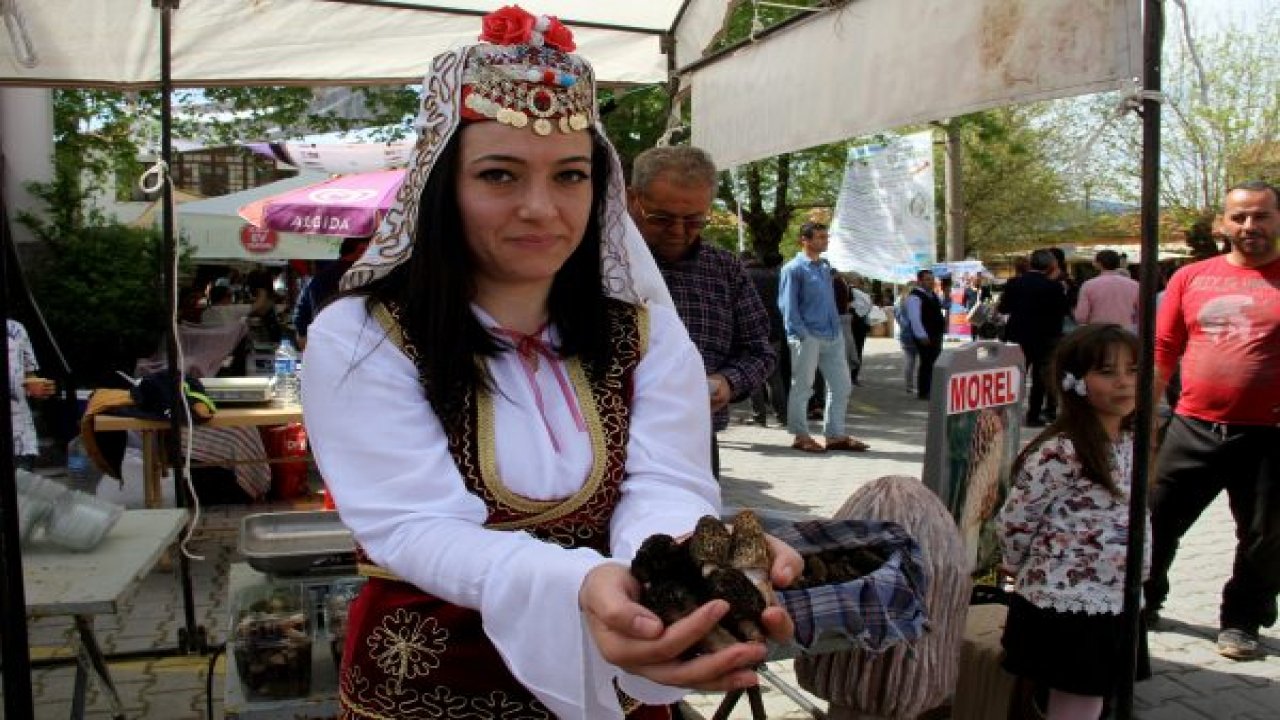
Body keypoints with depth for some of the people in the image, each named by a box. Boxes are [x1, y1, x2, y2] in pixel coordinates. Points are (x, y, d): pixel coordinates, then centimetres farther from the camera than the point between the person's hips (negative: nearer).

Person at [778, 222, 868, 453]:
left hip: (833, 336, 8)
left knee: (841, 384, 8)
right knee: (802, 387, 1)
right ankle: (801, 436, 11)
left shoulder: (825, 267, 17)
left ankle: (836, 435, 17)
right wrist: (801, 334, -16)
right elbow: (788, 306, -10)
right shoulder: (793, 269, -6)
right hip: (808, 337, -8)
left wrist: (837, 328, 13)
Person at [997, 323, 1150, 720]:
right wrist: (1022, 569, 1)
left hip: (1116, 602, 8)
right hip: (1067, 603, -8)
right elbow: (1014, 519, -15)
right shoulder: (1061, 451, -21)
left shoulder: (1130, 443, 5)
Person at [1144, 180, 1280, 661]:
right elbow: (1163, 350, 7)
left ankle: (1240, 622, 29)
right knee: (1155, 520, 9)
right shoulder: (1191, 278, 5)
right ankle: (1141, 600, 30)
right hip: (1193, 428, 1)